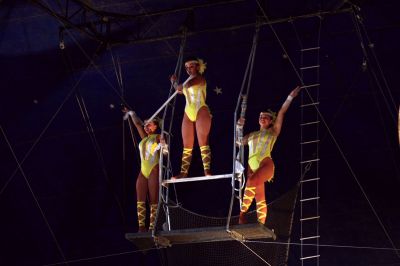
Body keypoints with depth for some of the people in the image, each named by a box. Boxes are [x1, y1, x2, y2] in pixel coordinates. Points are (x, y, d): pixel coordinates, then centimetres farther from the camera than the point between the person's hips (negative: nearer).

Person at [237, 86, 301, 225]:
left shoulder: (273, 131, 12)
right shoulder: (253, 134, 24)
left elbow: (281, 113, 8)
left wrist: (290, 97, 3)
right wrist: (239, 127, 14)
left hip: (266, 164, -5)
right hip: (252, 167, 5)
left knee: (251, 182, -32)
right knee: (260, 199, 0)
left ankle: (242, 213, -27)